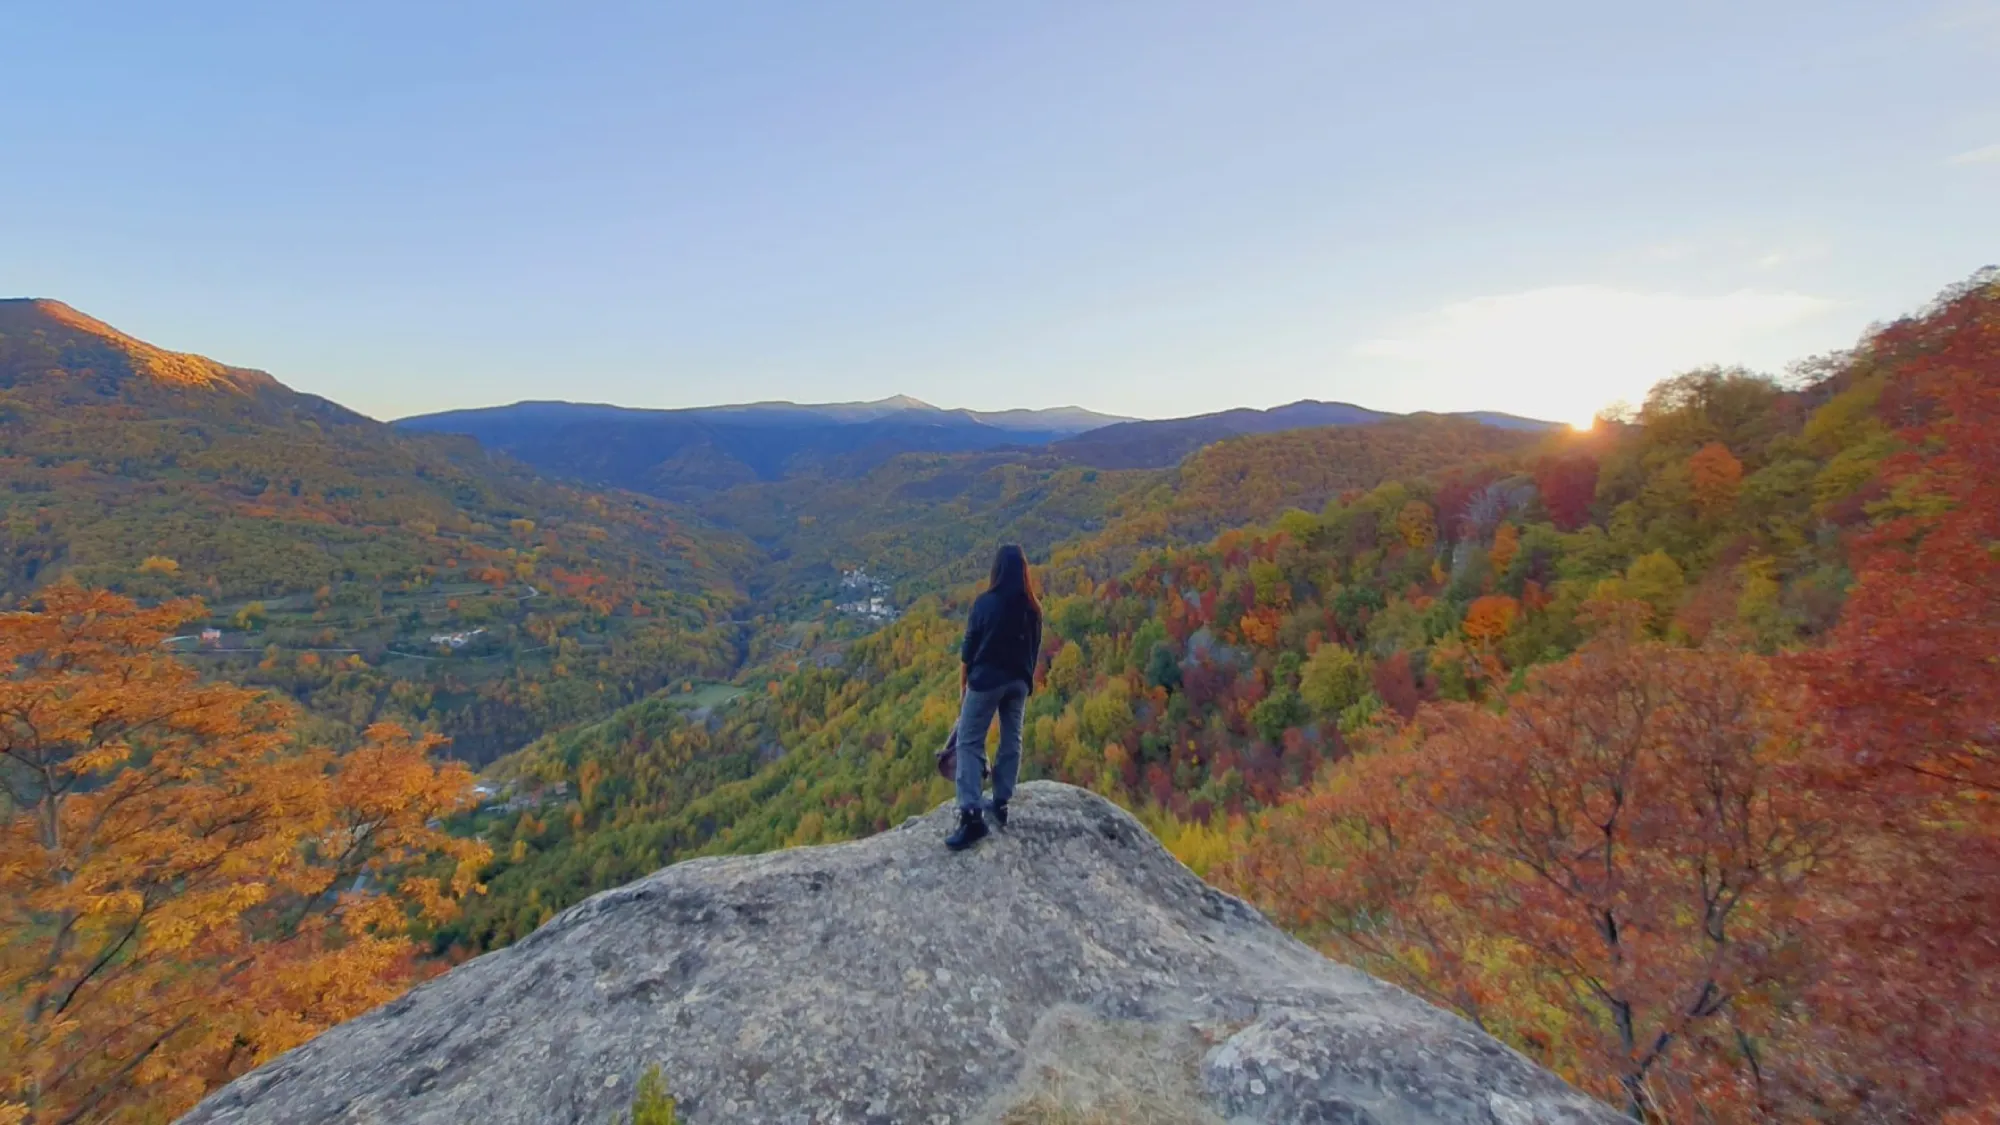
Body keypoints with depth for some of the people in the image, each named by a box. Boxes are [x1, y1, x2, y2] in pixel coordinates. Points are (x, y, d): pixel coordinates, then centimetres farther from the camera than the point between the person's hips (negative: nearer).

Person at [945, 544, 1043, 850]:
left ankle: (972, 815, -10)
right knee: (1011, 741, 15)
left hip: (986, 680, -5)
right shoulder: (1032, 608, 2)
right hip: (1019, 682, 5)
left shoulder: (986, 602, -11)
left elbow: (968, 649, -7)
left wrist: (962, 687, 3)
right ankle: (1001, 803, 21)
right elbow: (1034, 651, 8)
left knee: (969, 743, -2)